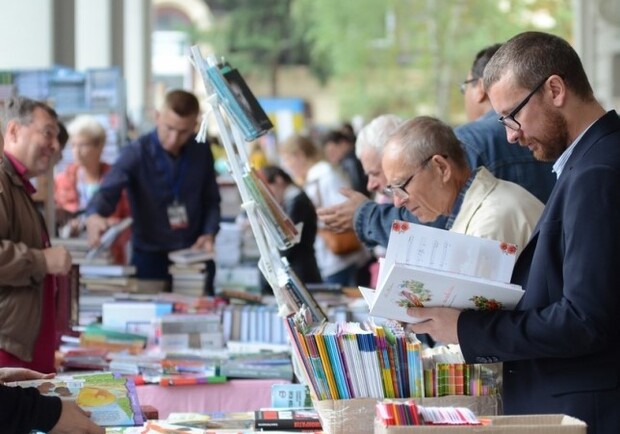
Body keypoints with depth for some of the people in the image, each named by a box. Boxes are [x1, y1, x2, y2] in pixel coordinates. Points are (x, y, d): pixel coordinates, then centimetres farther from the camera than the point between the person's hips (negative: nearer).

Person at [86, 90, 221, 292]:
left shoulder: (201, 152, 2)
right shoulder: (136, 153, -10)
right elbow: (108, 190, -22)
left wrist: (209, 233, -4)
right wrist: (94, 215, -43)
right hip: (150, 257, -3)